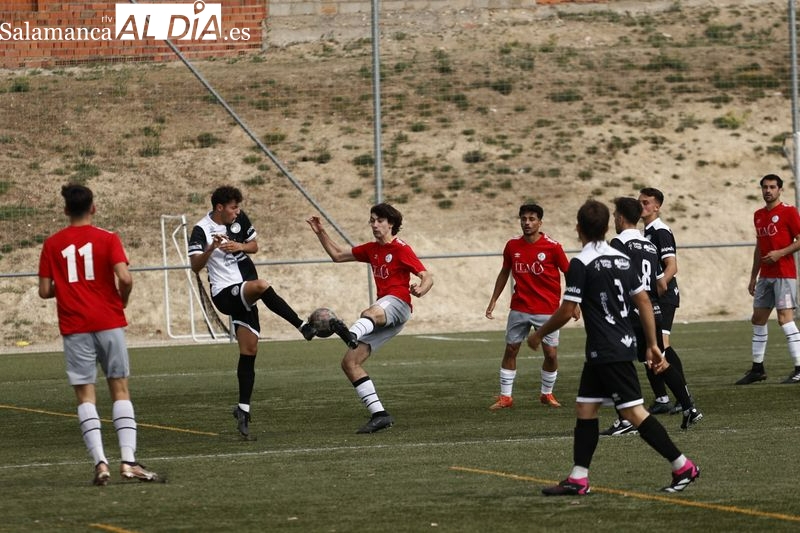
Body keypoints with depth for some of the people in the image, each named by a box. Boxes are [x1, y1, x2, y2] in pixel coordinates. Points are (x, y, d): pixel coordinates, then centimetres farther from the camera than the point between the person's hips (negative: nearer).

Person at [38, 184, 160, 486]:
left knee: (85, 395, 1)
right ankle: (128, 461, -6)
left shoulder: (52, 245, 4)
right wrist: (122, 301, 6)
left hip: (74, 328, 1)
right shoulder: (108, 239, -1)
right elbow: (125, 278, -13)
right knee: (120, 390, 5)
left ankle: (100, 462, -11)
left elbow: (45, 291, 3)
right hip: (109, 323, -1)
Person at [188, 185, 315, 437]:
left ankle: (243, 408, 9)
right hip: (224, 293, -7)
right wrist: (211, 248, -39)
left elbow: (254, 245, 18)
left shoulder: (240, 218, 6)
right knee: (262, 285, -35)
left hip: (244, 293, 7)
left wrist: (241, 246, -5)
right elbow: (195, 265, -21)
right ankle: (303, 326, -28)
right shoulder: (201, 230, -11)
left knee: (249, 351, 3)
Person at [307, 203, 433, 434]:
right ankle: (379, 414, -4)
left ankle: (351, 334, -82)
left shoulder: (401, 249, -1)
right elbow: (338, 255, 31)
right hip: (381, 310, 9)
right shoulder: (371, 249, 21)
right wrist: (321, 233, 19)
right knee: (349, 363, -1)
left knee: (371, 314, -45)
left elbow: (427, 277, -8)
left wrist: (420, 290, -30)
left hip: (397, 304, -9)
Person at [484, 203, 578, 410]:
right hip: (519, 309, 3)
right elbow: (504, 273, 14)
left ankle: (547, 394, 19)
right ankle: (505, 397, 11)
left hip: (547, 309, -3)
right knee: (510, 350, 3)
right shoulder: (512, 246, 1)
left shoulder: (552, 247, -10)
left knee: (551, 354, -2)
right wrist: (493, 300, 12)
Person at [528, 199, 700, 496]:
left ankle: (683, 467, -8)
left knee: (634, 412, -8)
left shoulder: (581, 263, -14)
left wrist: (539, 334, 2)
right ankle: (578, 479, 9)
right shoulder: (622, 259, 9)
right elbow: (644, 302, 9)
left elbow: (566, 312, -13)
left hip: (608, 352, -9)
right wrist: (652, 345, 14)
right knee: (585, 409, 11)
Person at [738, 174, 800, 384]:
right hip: (765, 276, 8)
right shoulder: (759, 215, 15)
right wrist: (753, 277, 20)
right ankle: (757, 369, 19)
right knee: (758, 320, 9)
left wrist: (780, 253, -20)